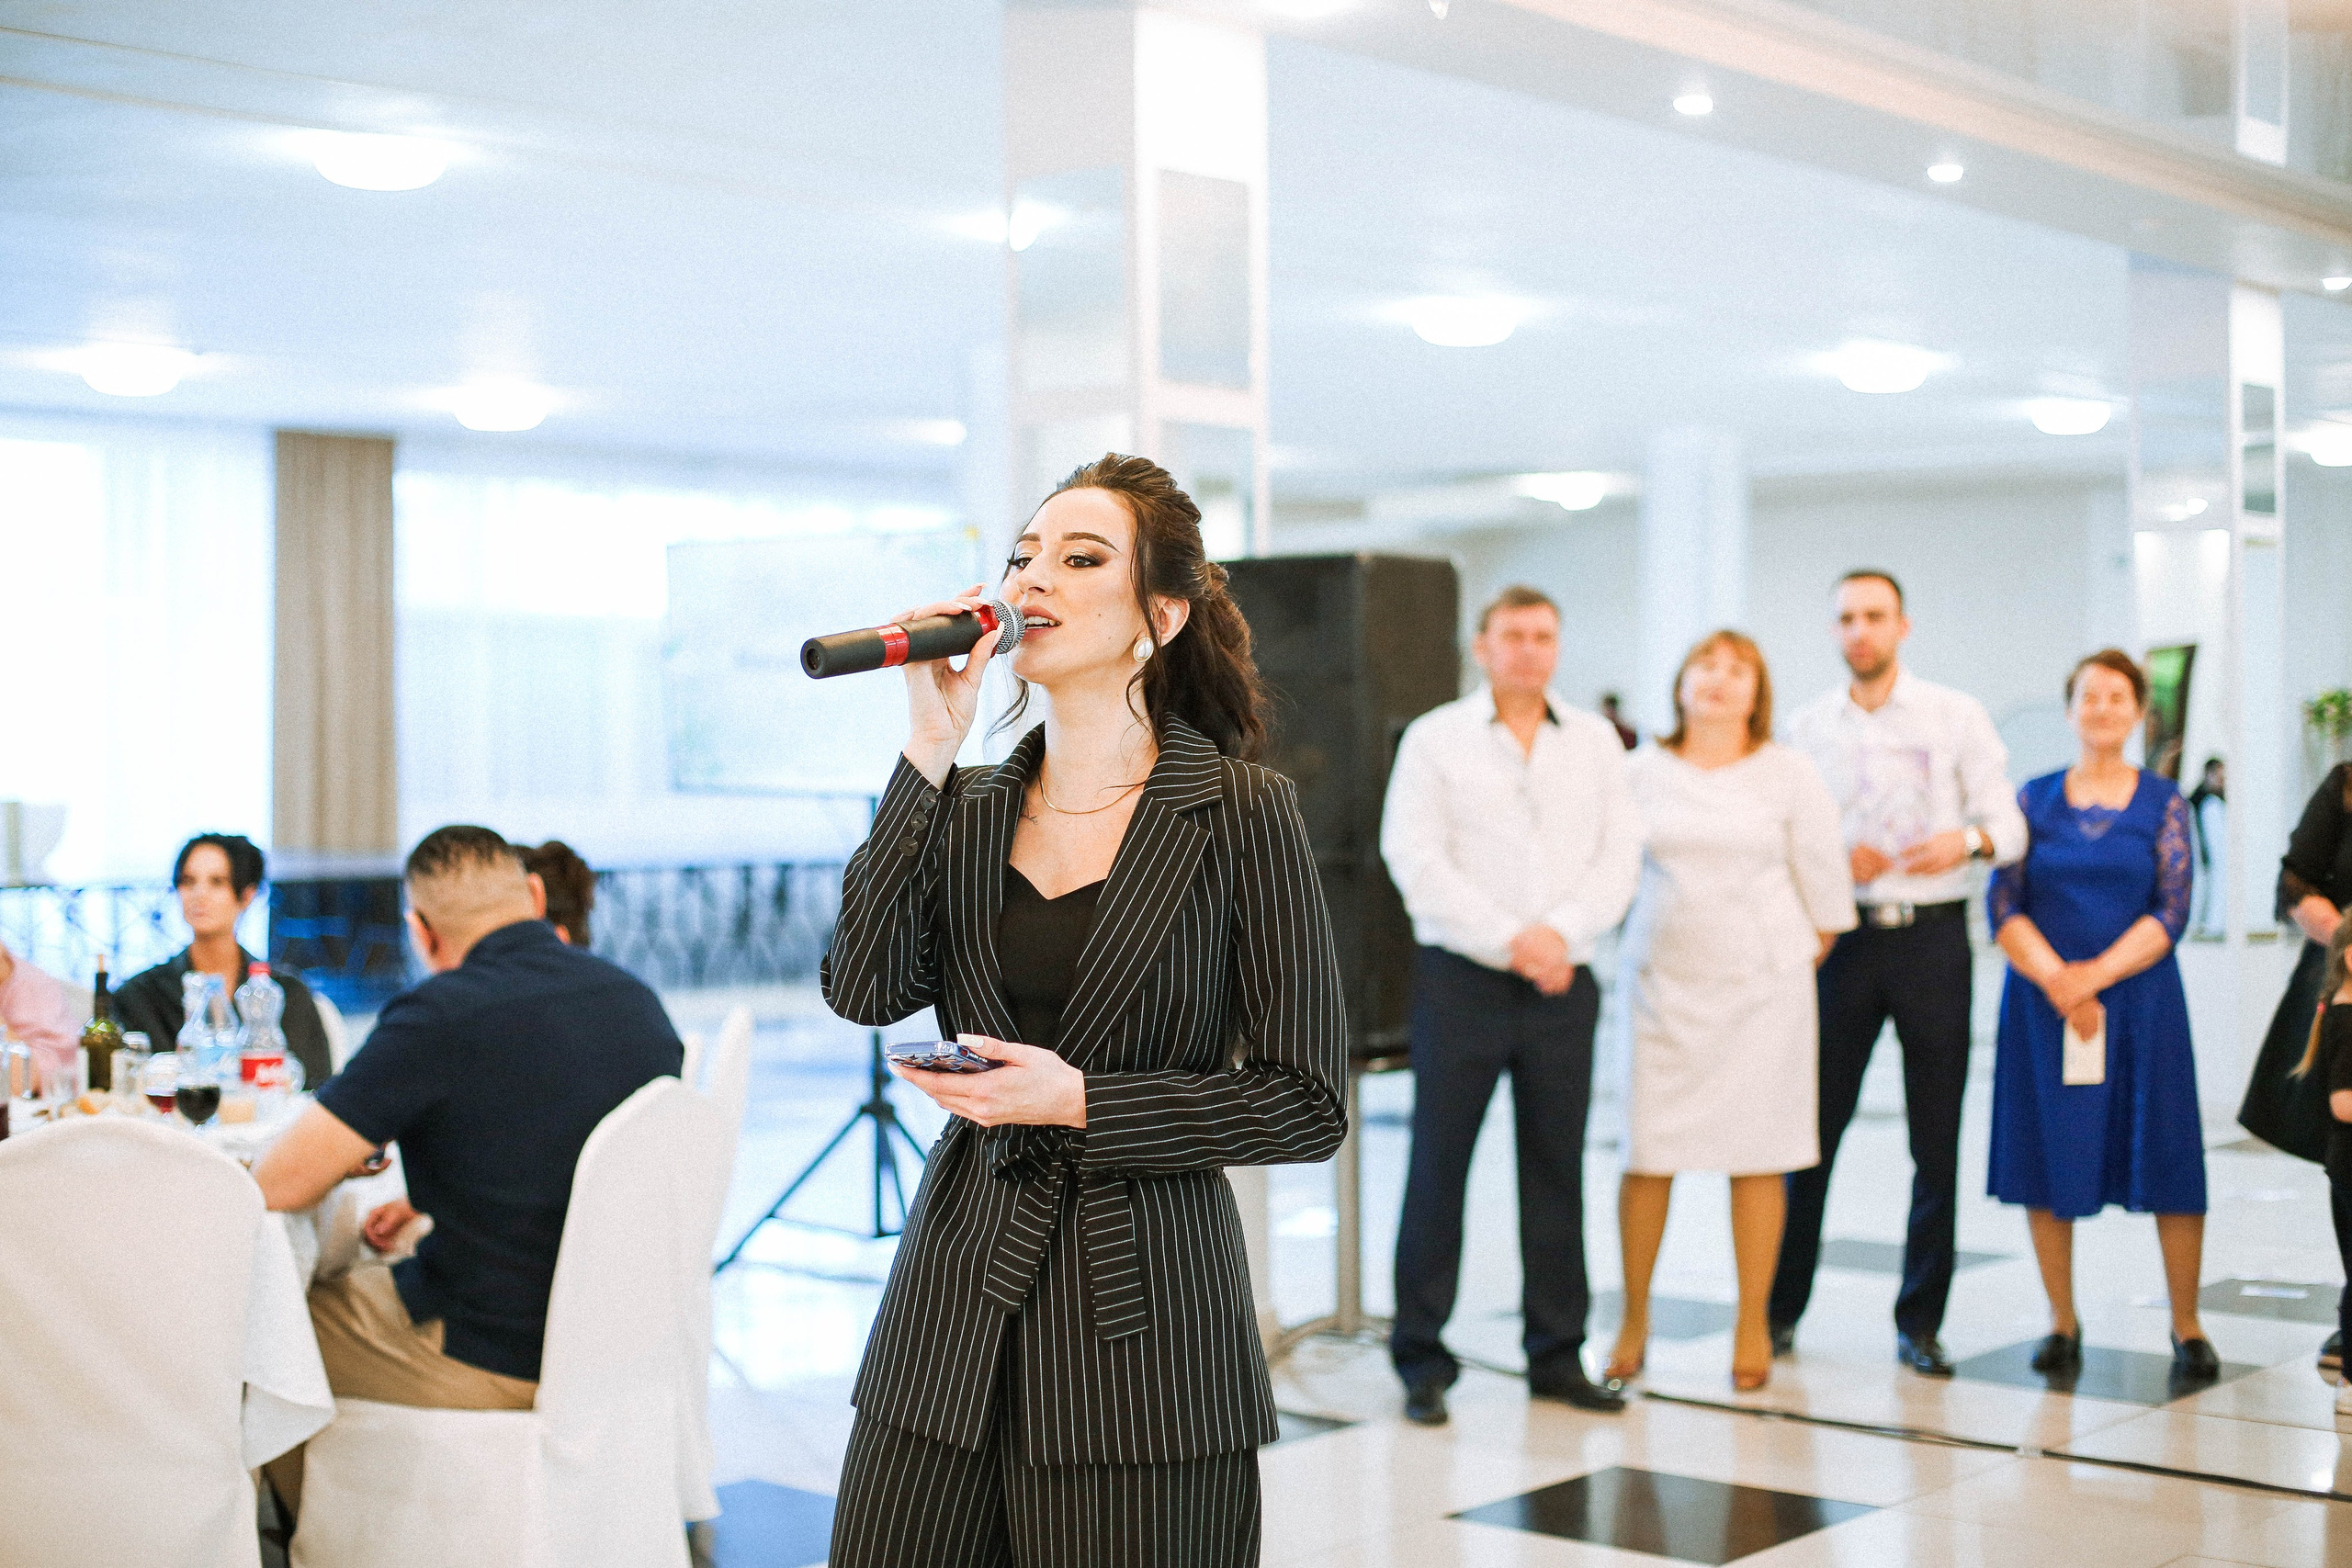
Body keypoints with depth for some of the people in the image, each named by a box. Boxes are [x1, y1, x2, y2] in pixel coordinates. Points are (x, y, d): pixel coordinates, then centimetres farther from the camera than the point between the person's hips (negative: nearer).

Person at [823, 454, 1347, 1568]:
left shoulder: (1242, 816, -5)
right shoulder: (968, 810, 8)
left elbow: (1305, 1106, -6)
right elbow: (865, 991, -9)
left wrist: (1080, 1103, -15)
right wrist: (927, 754, -9)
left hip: (1139, 1325, -4)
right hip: (958, 1303, 4)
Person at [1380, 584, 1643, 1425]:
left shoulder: (1595, 741, 11)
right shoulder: (1435, 739, 1)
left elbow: (1619, 854, 4)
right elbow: (1414, 858, -7)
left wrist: (1560, 931, -12)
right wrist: (1509, 938, -13)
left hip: (1563, 984, 3)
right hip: (1461, 979, -3)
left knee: (1558, 1168, 7)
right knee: (1437, 1166, -1)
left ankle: (1557, 1353, 17)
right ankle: (1421, 1359, 7)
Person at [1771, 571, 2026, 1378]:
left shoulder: (1956, 715, 3)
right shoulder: (1808, 726, 8)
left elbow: (2008, 825, 0)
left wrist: (1968, 839, -21)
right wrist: (1835, 859, -8)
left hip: (1933, 936, -1)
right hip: (1842, 938, 1)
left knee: (1936, 1139, 2)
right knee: (1812, 1128, 0)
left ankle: (1920, 1320, 12)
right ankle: (1780, 1307, 11)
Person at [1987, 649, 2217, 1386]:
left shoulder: (2163, 802, 4)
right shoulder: (2034, 799, 6)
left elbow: (2170, 913, -4)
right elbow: (2006, 908, -1)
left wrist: (2096, 974, -16)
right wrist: (2056, 979, -15)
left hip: (2139, 996, -1)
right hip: (2042, 1001, 1)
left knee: (2166, 1157, -1)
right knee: (2049, 1157, 2)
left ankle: (2187, 1326, 11)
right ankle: (2062, 1322, 14)